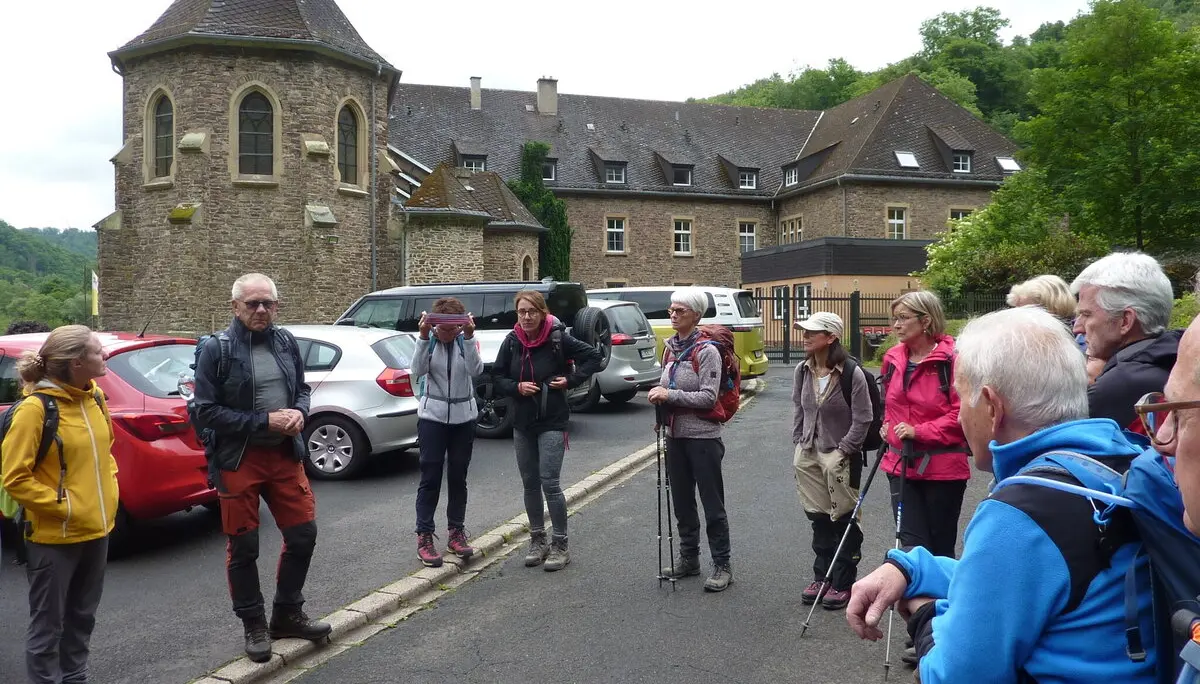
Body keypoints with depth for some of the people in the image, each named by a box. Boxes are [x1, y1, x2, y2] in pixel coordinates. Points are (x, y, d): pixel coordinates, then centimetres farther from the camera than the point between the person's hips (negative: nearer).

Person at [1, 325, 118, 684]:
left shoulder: (94, 397, 3)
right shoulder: (35, 408, -19)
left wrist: (109, 490, 9)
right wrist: (62, 505, -18)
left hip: (97, 528, 7)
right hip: (54, 536, -7)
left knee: (82, 616, 20)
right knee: (48, 624, 7)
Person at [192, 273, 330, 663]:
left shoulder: (286, 342, 4)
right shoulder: (216, 349, -10)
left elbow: (302, 389, 15)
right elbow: (206, 412, -14)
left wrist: (299, 413, -8)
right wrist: (264, 421, -19)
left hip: (284, 455, 5)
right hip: (238, 460, -4)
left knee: (303, 533, 9)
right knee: (243, 547, 7)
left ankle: (288, 614, 29)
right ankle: (254, 625, 25)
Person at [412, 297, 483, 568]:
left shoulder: (467, 340, -3)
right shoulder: (428, 341, -5)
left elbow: (476, 370, -20)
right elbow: (418, 370, -21)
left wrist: (469, 337, -30)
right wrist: (423, 336, -31)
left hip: (463, 417, 2)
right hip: (432, 416, -2)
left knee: (458, 477, 10)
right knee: (430, 478, -2)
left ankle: (456, 532, 22)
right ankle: (424, 536, 4)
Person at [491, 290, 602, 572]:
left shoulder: (558, 338, -10)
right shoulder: (512, 341, 0)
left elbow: (593, 356, -2)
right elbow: (498, 376, 8)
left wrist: (571, 380, -10)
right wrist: (517, 387, -10)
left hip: (552, 422, -5)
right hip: (522, 422, 5)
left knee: (549, 482, -9)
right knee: (530, 483, 11)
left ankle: (560, 545, 4)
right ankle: (537, 540, 25)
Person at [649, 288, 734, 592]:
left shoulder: (707, 351, -12)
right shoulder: (671, 348, 9)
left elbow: (709, 397, -18)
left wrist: (671, 395, -20)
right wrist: (659, 396, -1)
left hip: (702, 436, -7)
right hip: (675, 435, 7)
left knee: (712, 503, 1)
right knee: (682, 501, 15)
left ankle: (722, 565, 11)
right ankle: (689, 558, 29)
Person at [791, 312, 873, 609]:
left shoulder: (852, 373, -15)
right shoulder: (803, 371, 3)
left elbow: (862, 419, -12)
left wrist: (843, 451, -13)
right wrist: (798, 442, 8)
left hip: (841, 456, -6)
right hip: (808, 455, 6)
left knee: (844, 521, 4)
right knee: (818, 518, 15)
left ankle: (843, 584, 17)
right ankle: (822, 577, 28)